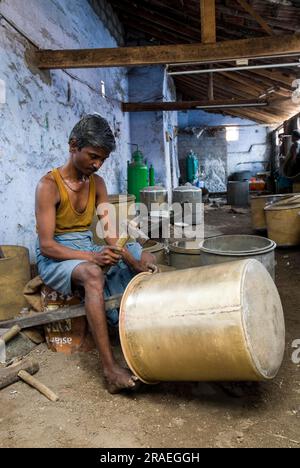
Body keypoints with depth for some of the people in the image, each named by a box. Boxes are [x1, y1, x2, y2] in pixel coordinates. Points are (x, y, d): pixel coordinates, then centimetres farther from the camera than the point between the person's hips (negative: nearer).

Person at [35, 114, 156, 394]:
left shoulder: (97, 183, 3)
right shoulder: (49, 185, -17)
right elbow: (46, 245, -23)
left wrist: (133, 261, -19)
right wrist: (91, 257, -35)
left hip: (88, 249, 8)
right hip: (55, 256, -7)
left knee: (146, 259, 0)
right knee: (92, 274, -38)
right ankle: (110, 369, -37)